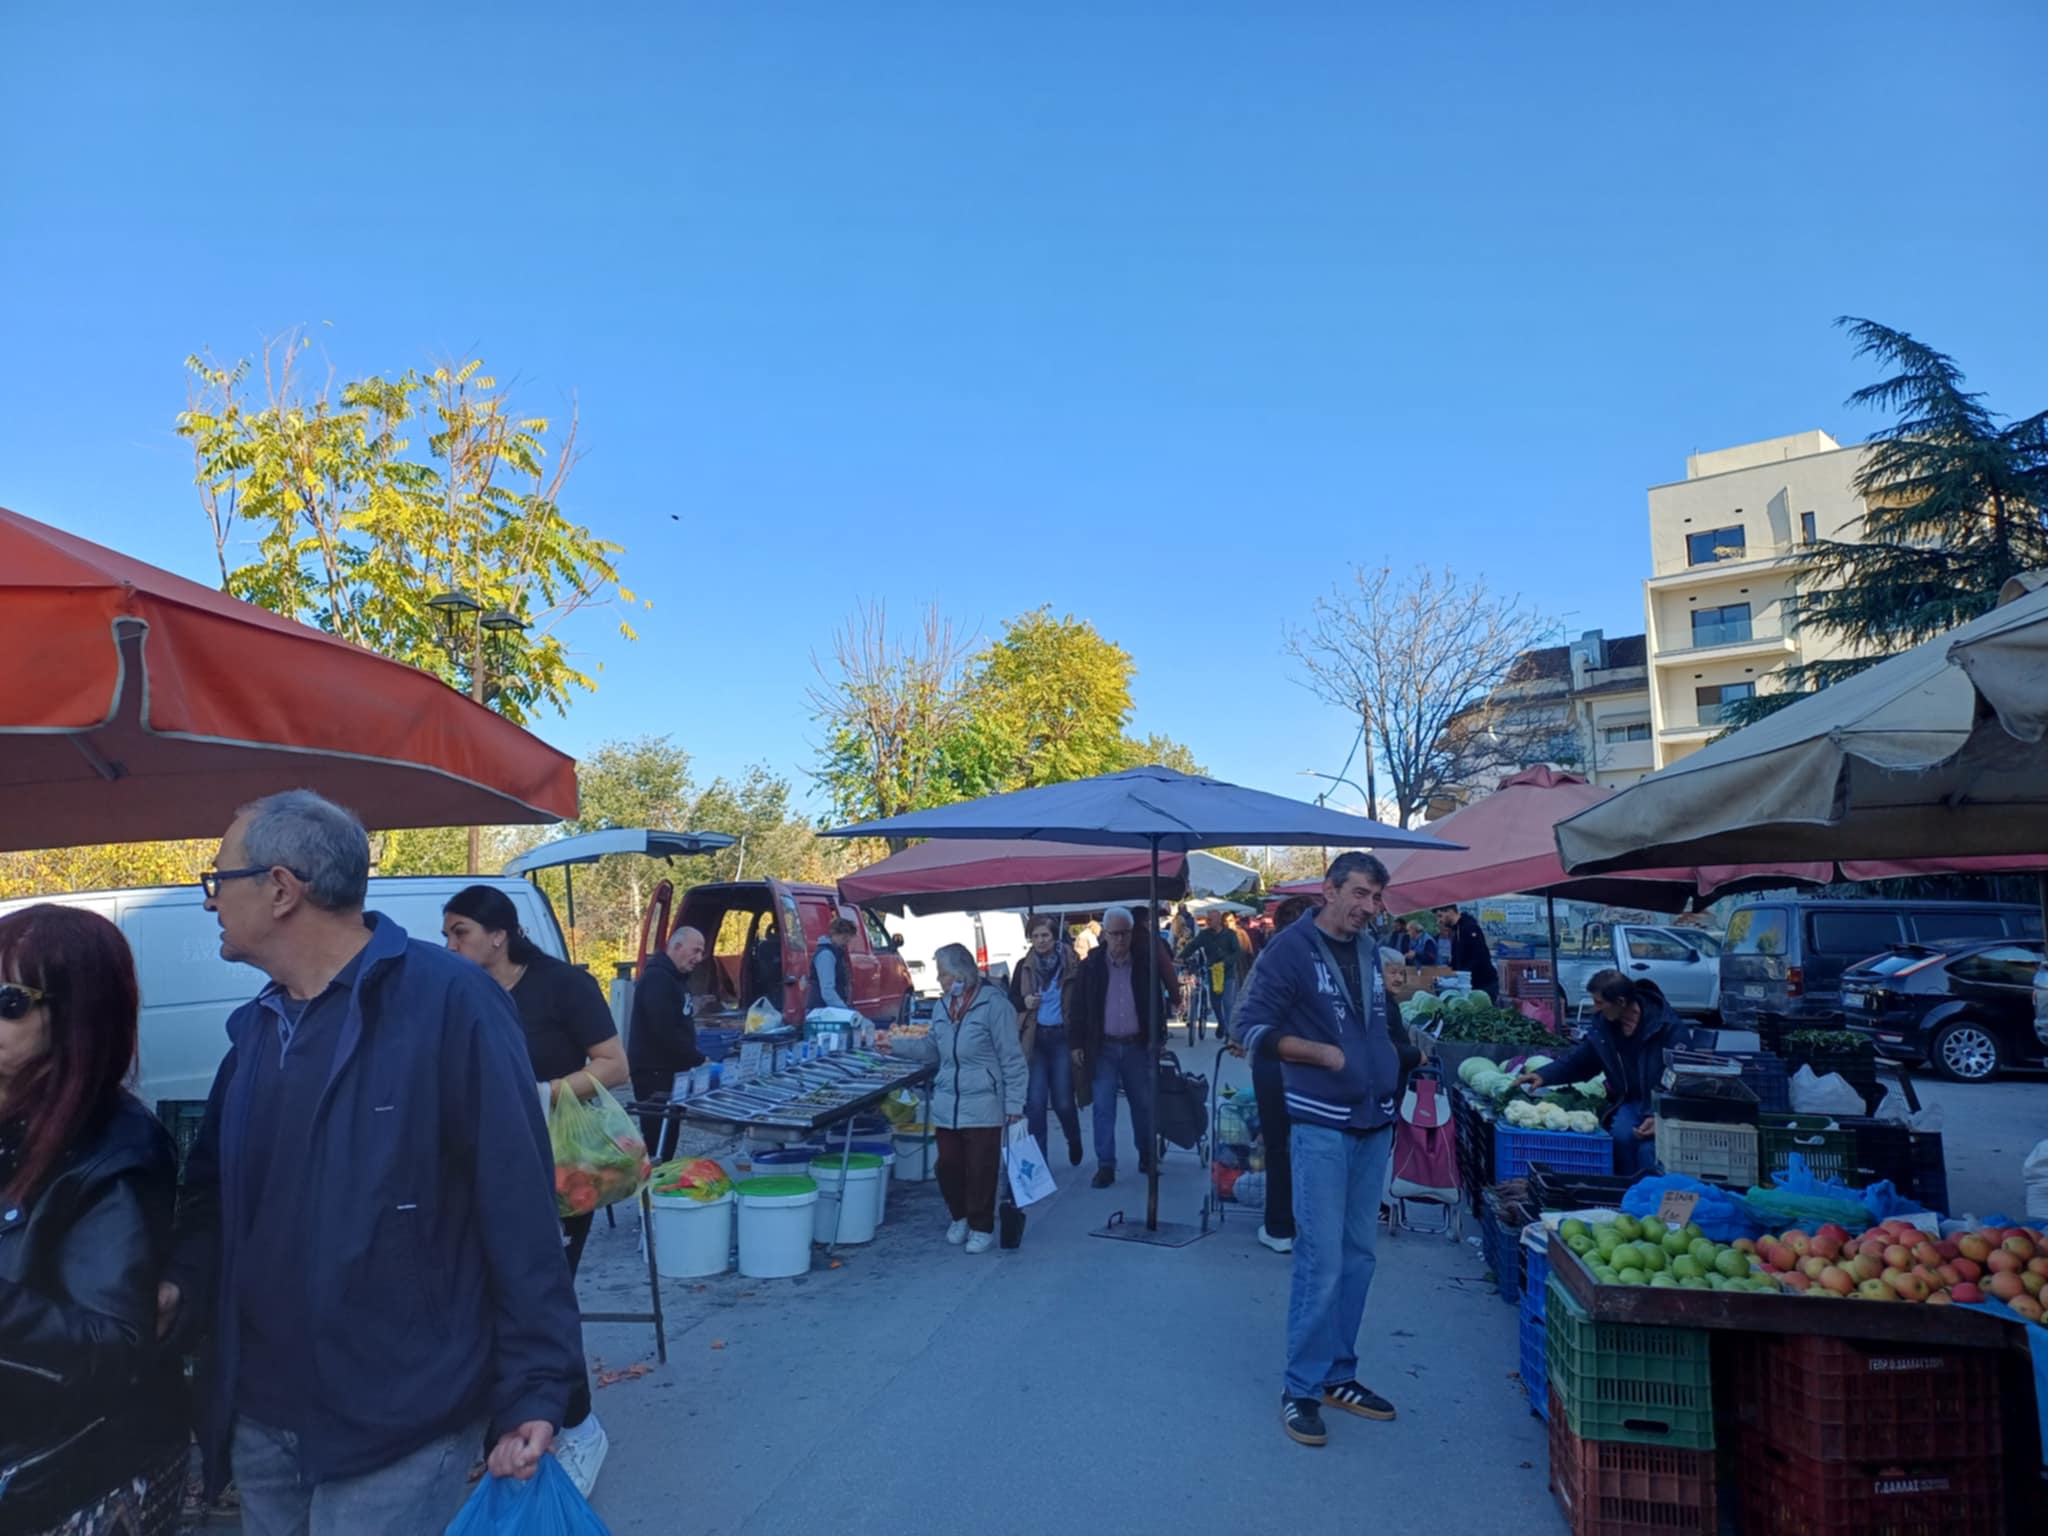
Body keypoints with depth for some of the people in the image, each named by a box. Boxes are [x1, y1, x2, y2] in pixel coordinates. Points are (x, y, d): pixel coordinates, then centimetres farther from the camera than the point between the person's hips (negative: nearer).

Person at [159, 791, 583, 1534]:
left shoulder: (450, 1000, -18)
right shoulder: (256, 1026, 7)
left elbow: (519, 1207, -19)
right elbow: (212, 1193, 14)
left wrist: (535, 1387, -19)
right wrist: (181, 1282, -6)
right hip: (260, 1424, 7)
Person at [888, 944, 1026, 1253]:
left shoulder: (994, 1005, -14)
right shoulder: (944, 1009, 8)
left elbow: (1012, 1059, -11)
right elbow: (932, 1047, 22)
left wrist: (1014, 1103, -12)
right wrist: (896, 1046, 11)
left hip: (982, 1107, -6)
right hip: (946, 1107, 6)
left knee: (981, 1170, 2)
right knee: (948, 1166, 11)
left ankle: (982, 1228, 20)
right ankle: (960, 1218, 34)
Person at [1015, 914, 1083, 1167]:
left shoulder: (1071, 965, -3)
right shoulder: (1024, 967, 6)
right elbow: (1013, 1002, 14)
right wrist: (1024, 1002, -9)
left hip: (1062, 1038, -2)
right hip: (1033, 1039, 2)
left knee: (1063, 1102, -1)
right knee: (1034, 1102, -3)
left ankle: (1074, 1141, 31)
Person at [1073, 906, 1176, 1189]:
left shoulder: (1146, 960, -2)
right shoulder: (1091, 965, -3)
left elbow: (1166, 991, 1)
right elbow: (1080, 1007, 0)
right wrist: (1079, 1044, -2)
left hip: (1137, 1045, 1)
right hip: (1104, 1047, -1)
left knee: (1143, 1105, 12)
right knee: (1103, 1108, -2)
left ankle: (1147, 1158, 28)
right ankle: (1105, 1166, 4)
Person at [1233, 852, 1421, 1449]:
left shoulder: (1369, 953, 12)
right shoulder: (1292, 947, -9)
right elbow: (1250, 1028, -12)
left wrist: (1402, 1053, 6)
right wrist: (1323, 1053, -16)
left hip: (1374, 1125, 7)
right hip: (1322, 1126, -7)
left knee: (1358, 1256, 12)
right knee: (1321, 1261, -5)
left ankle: (1338, 1375, 25)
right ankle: (1302, 1388, 9)